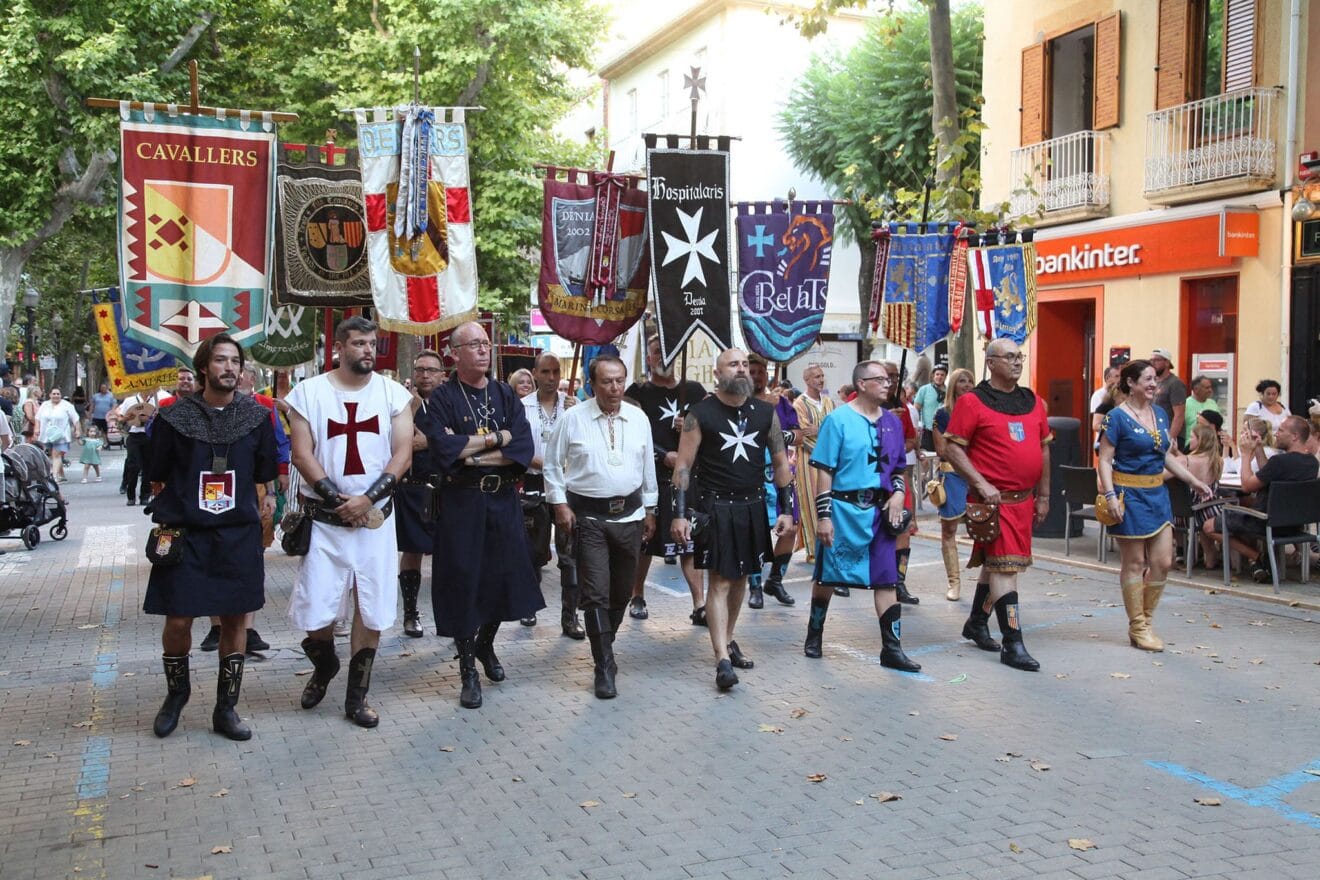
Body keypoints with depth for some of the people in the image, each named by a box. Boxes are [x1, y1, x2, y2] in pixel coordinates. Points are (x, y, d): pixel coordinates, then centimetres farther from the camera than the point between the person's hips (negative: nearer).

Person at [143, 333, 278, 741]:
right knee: (178, 619, -1)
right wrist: (169, 514, 2)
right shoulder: (175, 417, -2)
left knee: (235, 619, 5)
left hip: (239, 535, 2)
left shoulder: (256, 417, 4)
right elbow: (158, 478, 6)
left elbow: (266, 476, 11)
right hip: (185, 535, -1)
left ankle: (226, 708, 18)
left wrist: (261, 508, 5)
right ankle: (176, 692, 27)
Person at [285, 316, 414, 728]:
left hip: (375, 517, 1)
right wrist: (338, 500, -13)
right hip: (324, 517, -1)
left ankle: (357, 696, 16)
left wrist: (366, 498, -13)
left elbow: (402, 454, -2)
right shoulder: (309, 392, 1)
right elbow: (302, 454, -4)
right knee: (315, 608, -1)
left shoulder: (393, 394, 3)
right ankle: (324, 666, 31)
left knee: (371, 608, 3)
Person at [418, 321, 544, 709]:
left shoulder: (505, 395, 6)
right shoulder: (443, 398, -4)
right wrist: (496, 438, -12)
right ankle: (468, 671, 12)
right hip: (460, 504, -3)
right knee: (463, 582, 0)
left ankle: (485, 644, 36)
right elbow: (442, 448, -19)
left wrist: (468, 453, -13)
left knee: (502, 577, 10)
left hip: (503, 502, 3)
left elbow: (524, 447, -6)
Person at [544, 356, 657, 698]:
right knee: (596, 593, -7)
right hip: (588, 517, -3)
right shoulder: (573, 419, -4)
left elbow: (648, 466, 13)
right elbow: (553, 465, 3)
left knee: (622, 592, 13)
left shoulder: (639, 419, 5)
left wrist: (650, 509, 14)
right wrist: (560, 504, -3)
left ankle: (605, 647, 35)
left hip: (629, 514, 4)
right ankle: (605, 668, 1)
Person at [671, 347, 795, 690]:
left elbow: (781, 463, 10)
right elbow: (684, 465, -5)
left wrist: (786, 509, 5)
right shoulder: (700, 414, -6)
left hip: (753, 507, 5)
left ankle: (728, 640, 32)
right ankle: (722, 660, -9)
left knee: (741, 578, 15)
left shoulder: (765, 413, 5)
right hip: (716, 508, -4)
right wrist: (680, 514, -12)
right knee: (720, 582, -8)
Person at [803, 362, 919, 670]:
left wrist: (899, 493, -1)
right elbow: (824, 470, -8)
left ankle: (891, 648, 9)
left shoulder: (892, 421, 10)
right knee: (827, 575, 8)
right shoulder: (839, 419, -7)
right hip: (844, 508, -5)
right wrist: (824, 515, -12)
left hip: (880, 510, 5)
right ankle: (814, 635, 27)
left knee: (887, 578, 3)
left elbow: (898, 467, 19)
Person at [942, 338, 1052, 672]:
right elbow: (953, 448, -10)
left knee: (995, 563, 17)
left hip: (1024, 500, 7)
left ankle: (977, 623, 35)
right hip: (993, 500, -7)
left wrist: (1043, 496, 15)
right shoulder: (973, 401, -8)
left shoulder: (1033, 402, 11)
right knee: (1004, 565, -9)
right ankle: (1013, 645, -7)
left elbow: (1043, 448, 17)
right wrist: (981, 484, -18)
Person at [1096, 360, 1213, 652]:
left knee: (1163, 562, 5)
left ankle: (1144, 620, 20)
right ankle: (1138, 628, 12)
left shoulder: (1159, 414, 11)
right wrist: (1110, 496, -21)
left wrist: (1194, 481, 13)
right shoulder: (1117, 417, -9)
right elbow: (1104, 461, -11)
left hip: (1157, 493, 7)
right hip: (1130, 494, -7)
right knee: (1134, 563, 1)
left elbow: (1168, 456, 19)